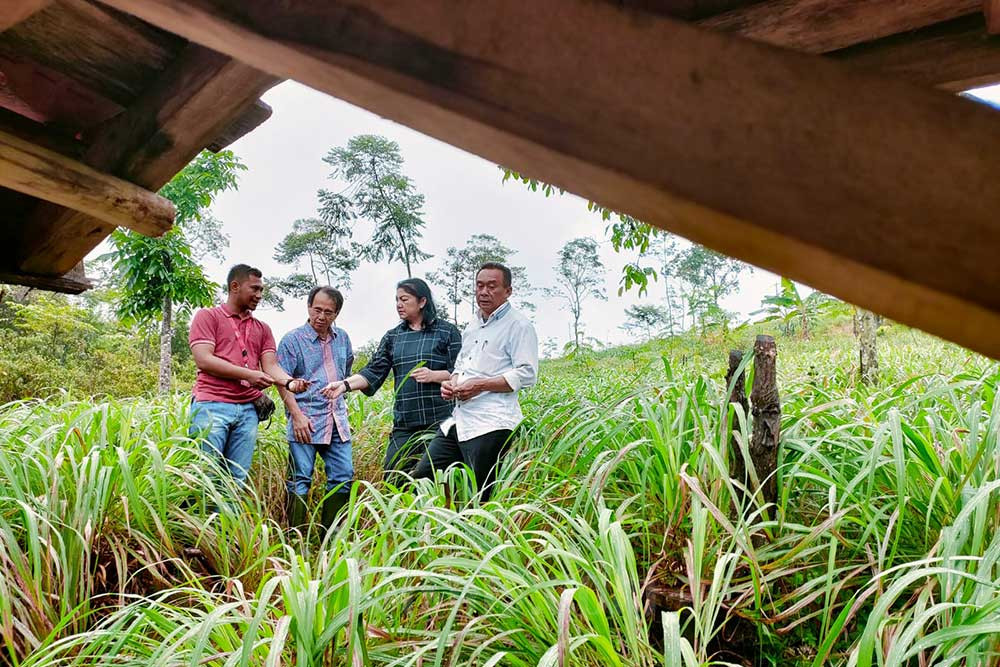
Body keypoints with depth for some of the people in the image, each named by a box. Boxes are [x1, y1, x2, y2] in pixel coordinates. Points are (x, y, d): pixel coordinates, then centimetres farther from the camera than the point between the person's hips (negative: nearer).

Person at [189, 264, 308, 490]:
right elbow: (203, 360, -7)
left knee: (237, 480, 3)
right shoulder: (207, 316, 6)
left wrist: (289, 382, -15)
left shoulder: (262, 329, 19)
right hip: (212, 406, -4)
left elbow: (271, 365, 7)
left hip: (248, 410, 4)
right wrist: (248, 374, -13)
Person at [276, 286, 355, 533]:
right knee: (300, 481, -2)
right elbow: (282, 381, -7)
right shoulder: (292, 340, -4)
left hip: (337, 421, 5)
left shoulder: (342, 338, 12)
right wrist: (297, 415, -15)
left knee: (343, 477, 5)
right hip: (305, 420, -5)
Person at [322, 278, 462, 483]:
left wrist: (433, 375, -17)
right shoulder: (392, 337, 14)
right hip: (404, 424, 4)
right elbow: (373, 373, 5)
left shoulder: (447, 332, 2)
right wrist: (345, 384, -10)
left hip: (440, 422, -4)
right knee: (393, 481, 2)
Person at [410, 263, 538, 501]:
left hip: (490, 426, -9)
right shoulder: (473, 326, 21)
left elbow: (527, 374, -14)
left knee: (478, 498, -5)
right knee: (420, 478, 9)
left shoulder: (518, 325, -5)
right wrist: (451, 383, 8)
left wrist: (480, 385, -17)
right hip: (459, 418, 9)